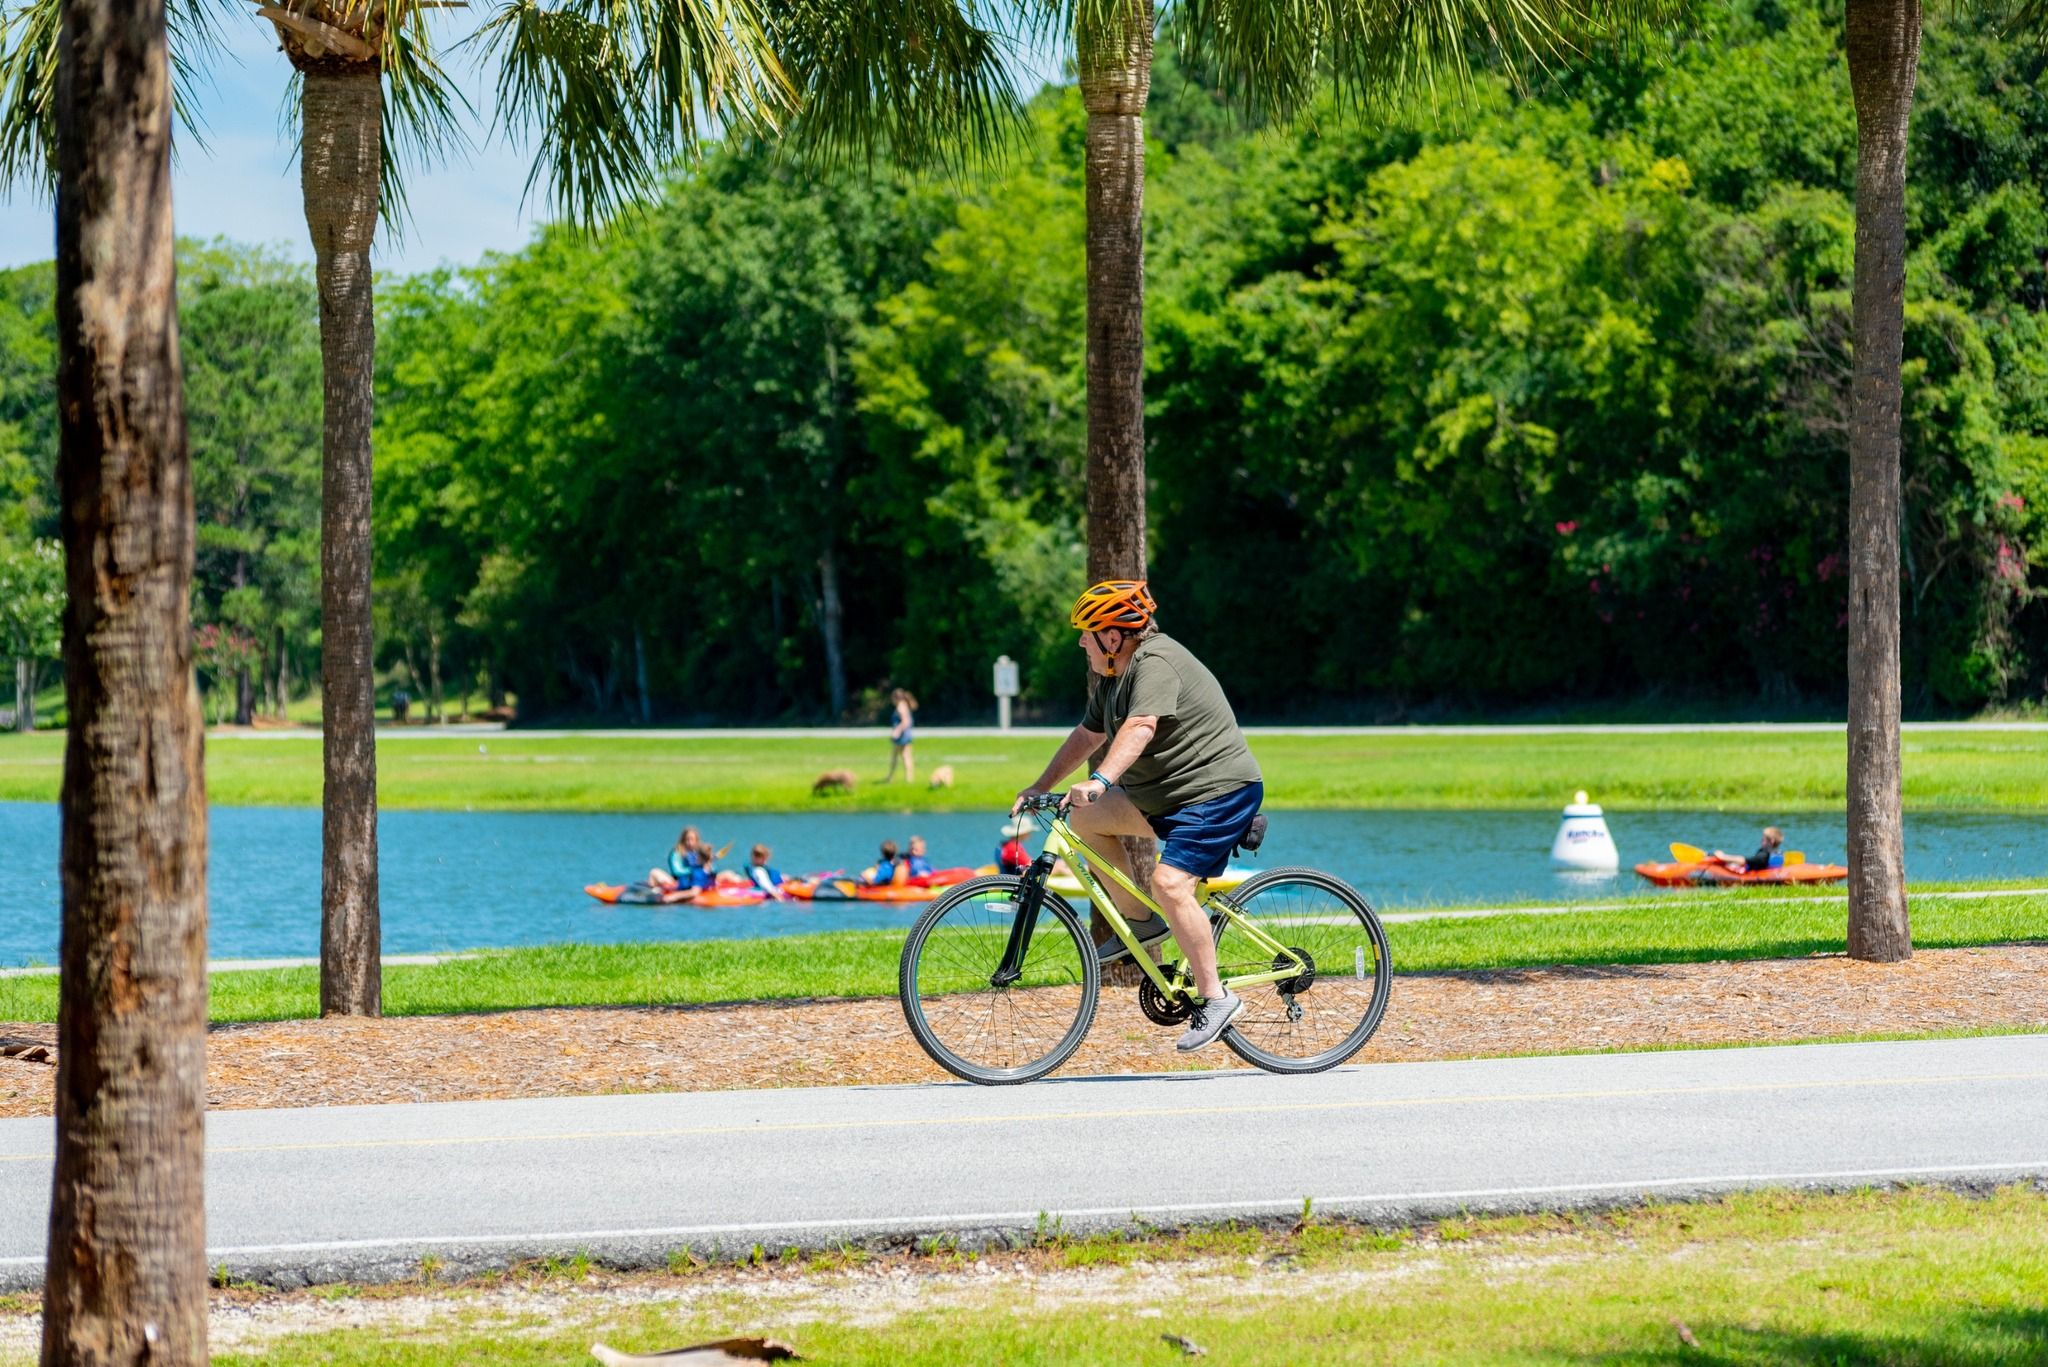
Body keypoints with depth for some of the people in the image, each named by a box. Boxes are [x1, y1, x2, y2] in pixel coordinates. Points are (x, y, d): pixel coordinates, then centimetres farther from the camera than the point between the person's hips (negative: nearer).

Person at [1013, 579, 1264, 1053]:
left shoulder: (1155, 663, -20)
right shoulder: (1112, 676, 12)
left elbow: (1139, 728, -35)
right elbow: (1087, 734, 22)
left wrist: (1101, 780, -47)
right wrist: (1040, 787, 20)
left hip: (1219, 791, -10)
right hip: (1162, 792, 10)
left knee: (1169, 883, -24)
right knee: (1085, 818, 2)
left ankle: (1215, 998, -15)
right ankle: (1140, 922, 10)